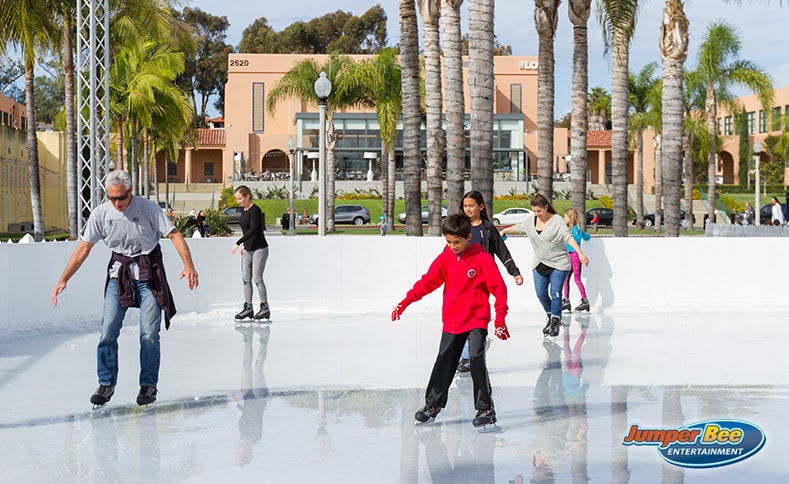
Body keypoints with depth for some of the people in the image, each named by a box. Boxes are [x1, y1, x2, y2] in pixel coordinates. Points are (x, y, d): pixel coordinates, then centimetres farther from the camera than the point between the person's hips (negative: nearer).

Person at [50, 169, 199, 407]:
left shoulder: (148, 208, -11)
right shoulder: (100, 214, -4)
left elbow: (174, 235, -11)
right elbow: (84, 247, 2)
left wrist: (188, 265, -26)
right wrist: (63, 280, -2)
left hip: (149, 273, -2)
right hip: (119, 272, 2)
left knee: (149, 333, -6)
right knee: (108, 330, -7)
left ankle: (148, 385, 8)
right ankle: (106, 383, 5)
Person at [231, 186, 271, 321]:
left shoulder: (255, 210, -16)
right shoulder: (244, 210, 10)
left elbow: (253, 230, -25)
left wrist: (238, 243, -27)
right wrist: (244, 245, 14)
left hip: (259, 249, -8)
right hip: (248, 249, 8)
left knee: (257, 278, -8)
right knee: (245, 278, 5)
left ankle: (265, 308, 0)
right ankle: (248, 307, 10)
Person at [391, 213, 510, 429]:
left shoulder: (482, 258, -12)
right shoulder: (445, 258, 2)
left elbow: (499, 288, -11)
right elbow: (427, 282, 2)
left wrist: (500, 318, -15)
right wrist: (405, 302, -9)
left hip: (476, 319, -5)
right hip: (451, 320, 5)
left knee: (477, 359, -15)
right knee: (443, 361, 12)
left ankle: (485, 408, -6)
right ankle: (433, 403, 25)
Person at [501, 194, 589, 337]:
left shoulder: (557, 221, -14)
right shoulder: (531, 220, 3)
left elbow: (568, 237, -24)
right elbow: (518, 227, 24)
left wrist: (580, 253, -36)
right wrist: (504, 231, 39)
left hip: (559, 264, -5)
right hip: (540, 264, 5)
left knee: (555, 294, -10)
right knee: (541, 294, 2)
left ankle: (555, 323, 1)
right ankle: (551, 317, 24)